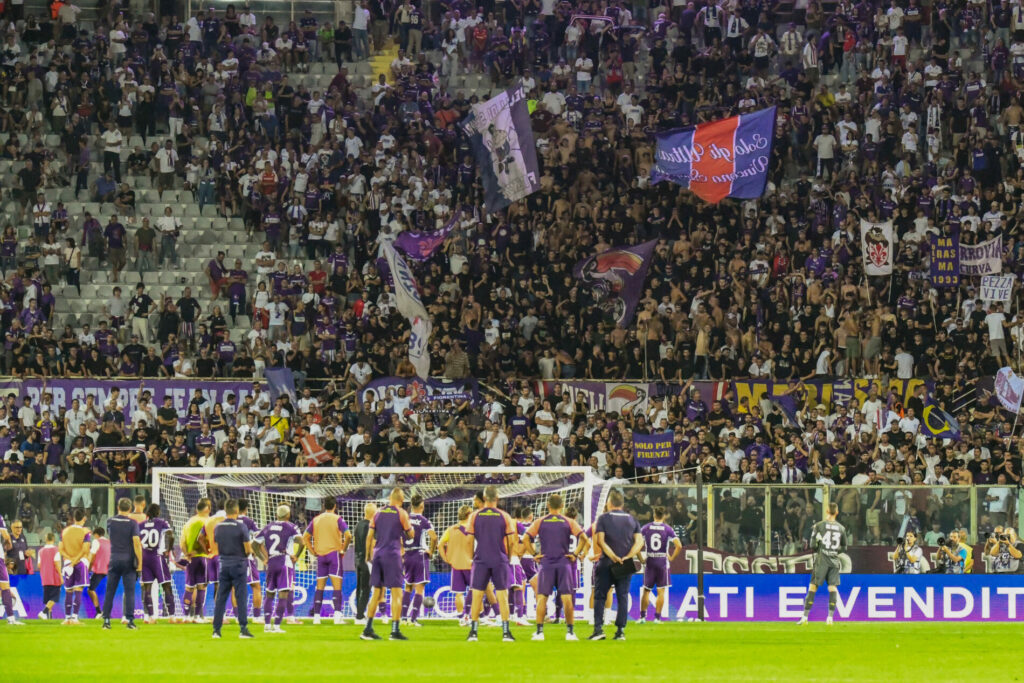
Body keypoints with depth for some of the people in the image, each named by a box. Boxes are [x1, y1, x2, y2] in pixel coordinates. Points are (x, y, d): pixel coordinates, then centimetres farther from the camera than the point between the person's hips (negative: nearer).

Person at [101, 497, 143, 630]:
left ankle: (106, 620, 4)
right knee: (129, 592, 0)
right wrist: (140, 563, -10)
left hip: (114, 559, 2)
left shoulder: (110, 522, 4)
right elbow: (136, 543, -13)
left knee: (110, 592, 6)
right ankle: (130, 621, -4)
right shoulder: (132, 523, -7)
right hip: (128, 560, -2)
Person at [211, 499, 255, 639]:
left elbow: (217, 547, 11)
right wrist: (249, 552, 12)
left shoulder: (218, 527, 4)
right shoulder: (241, 527, -11)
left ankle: (216, 629, 6)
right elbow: (248, 549, -10)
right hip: (238, 565, -4)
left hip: (223, 565, 4)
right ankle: (243, 629, -6)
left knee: (221, 598, 7)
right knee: (241, 597, -2)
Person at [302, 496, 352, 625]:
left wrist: (312, 551, 9)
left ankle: (316, 616, 5)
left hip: (320, 556, 4)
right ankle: (337, 615, -17)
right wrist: (343, 549, -3)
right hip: (334, 554, -4)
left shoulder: (315, 520, 9)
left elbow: (305, 537, 9)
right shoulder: (337, 519, -3)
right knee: (337, 586, -6)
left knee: (319, 587, 8)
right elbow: (348, 535, -15)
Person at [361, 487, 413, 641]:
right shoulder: (401, 513, -3)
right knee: (396, 594, -3)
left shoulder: (379, 513, 10)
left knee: (377, 593, 10)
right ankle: (395, 631, -10)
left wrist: (369, 555, 18)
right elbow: (410, 534, 3)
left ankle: (368, 629, 8)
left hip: (378, 554, 5)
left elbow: (369, 536, 10)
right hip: (393, 555, -5)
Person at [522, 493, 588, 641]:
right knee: (567, 598, 2)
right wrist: (575, 554, -1)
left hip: (546, 563, 0)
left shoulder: (539, 522, 3)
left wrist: (534, 554, 0)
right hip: (564, 563, 0)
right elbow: (583, 538, -6)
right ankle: (570, 631, 0)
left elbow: (525, 538, -5)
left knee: (542, 598, 3)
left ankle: (539, 631, -3)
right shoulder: (569, 522, 3)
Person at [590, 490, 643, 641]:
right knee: (623, 597, 7)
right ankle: (620, 630, 3)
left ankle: (598, 628, -7)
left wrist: (614, 557, -13)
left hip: (607, 563, -3)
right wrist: (628, 556, -9)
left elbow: (600, 541, -10)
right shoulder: (632, 520, 11)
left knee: (600, 596, 3)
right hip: (626, 565, 3)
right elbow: (639, 541, 1)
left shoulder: (603, 518, 0)